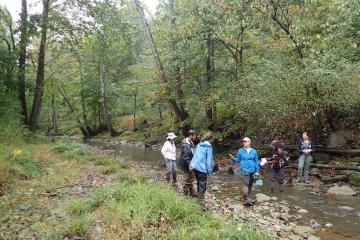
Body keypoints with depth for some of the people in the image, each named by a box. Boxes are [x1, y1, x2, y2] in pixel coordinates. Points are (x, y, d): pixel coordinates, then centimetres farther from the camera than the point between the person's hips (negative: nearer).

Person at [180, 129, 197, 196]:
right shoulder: (186, 145, -25)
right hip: (187, 165, -9)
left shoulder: (191, 142, 5)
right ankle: (186, 193, 18)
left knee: (191, 178, 18)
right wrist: (190, 165, -26)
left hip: (190, 163, 9)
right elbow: (185, 157, -26)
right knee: (189, 179, 2)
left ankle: (192, 192, 31)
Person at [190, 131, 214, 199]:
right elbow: (209, 160, -11)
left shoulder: (199, 144, 10)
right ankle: (200, 197, 3)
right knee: (202, 185, 2)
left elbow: (195, 155, 10)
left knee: (199, 183, 21)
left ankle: (198, 195, 31)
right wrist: (209, 170, -7)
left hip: (195, 166, 7)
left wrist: (191, 164, 10)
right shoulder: (208, 146, -9)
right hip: (202, 168, -7)